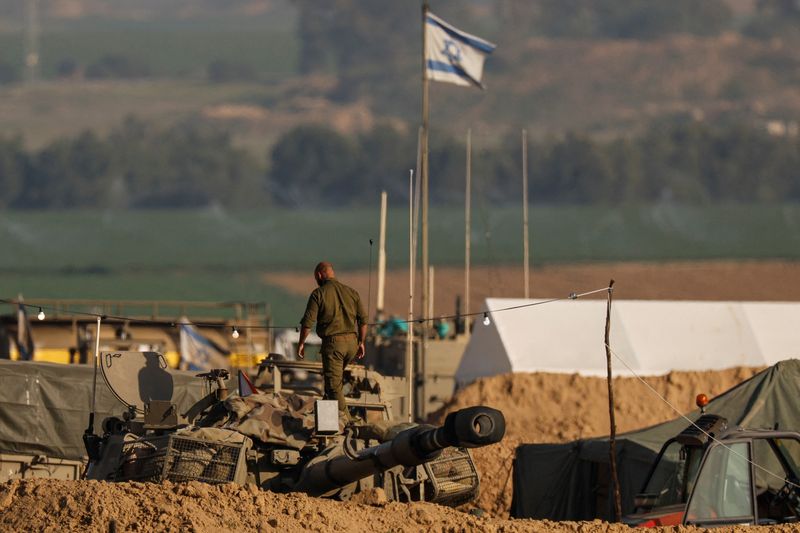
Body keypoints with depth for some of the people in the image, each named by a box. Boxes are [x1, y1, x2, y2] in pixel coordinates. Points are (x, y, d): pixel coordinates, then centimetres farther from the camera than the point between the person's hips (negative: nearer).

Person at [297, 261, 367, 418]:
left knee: (334, 384, -1)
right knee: (336, 375, 28)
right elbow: (363, 320, 10)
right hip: (352, 341, 5)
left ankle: (344, 418, -5)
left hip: (332, 342, -5)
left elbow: (308, 321, -9)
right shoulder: (351, 292, 10)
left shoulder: (318, 294, -4)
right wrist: (361, 342, 18)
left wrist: (301, 343, 2)